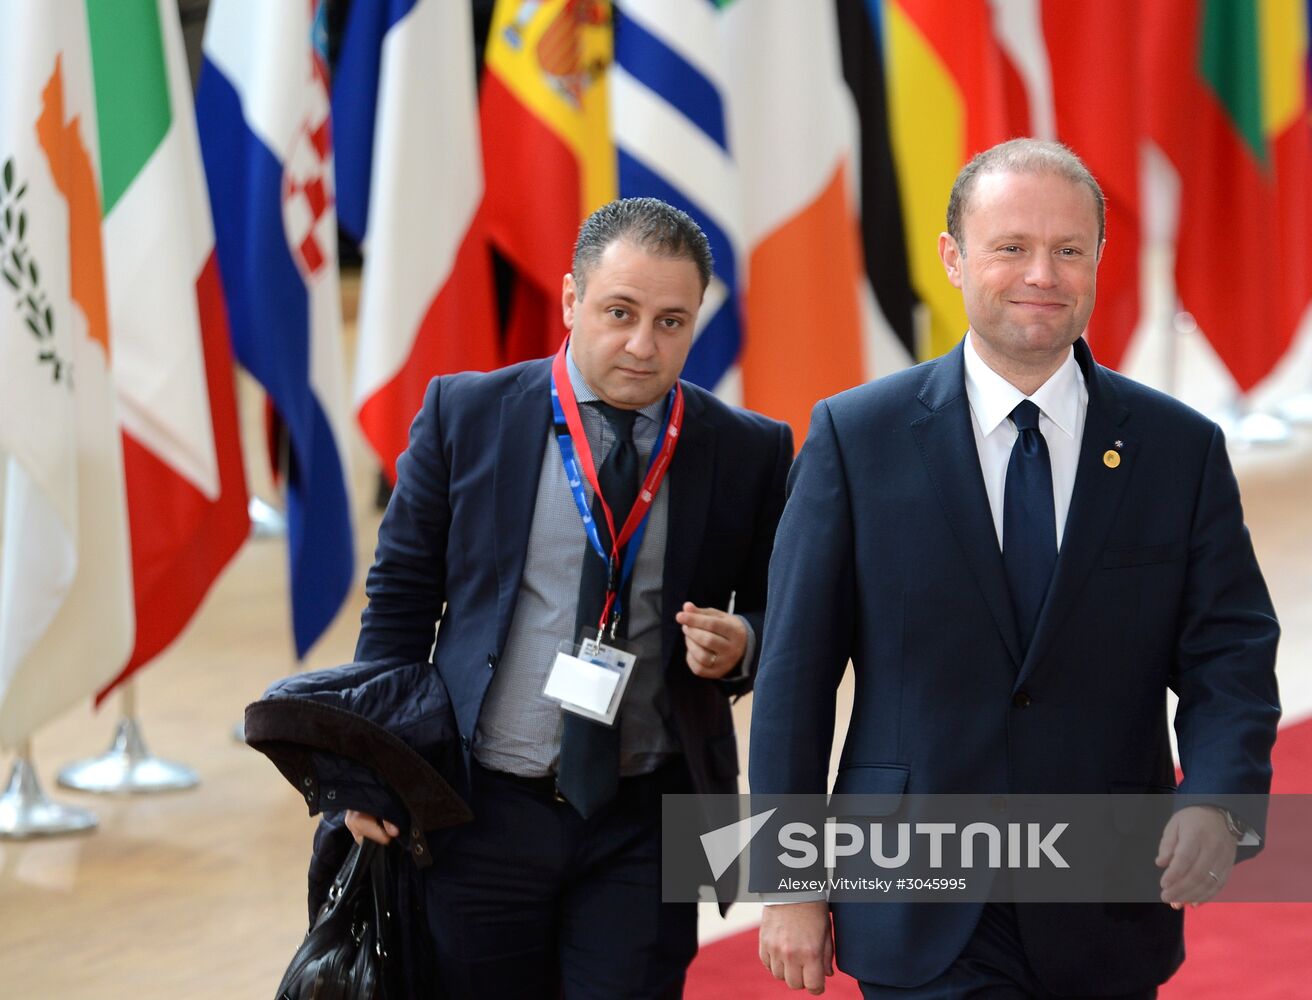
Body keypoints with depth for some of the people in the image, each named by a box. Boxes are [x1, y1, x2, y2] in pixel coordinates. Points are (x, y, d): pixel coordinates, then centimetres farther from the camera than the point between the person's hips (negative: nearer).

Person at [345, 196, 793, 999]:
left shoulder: (750, 452, -1)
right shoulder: (467, 415, -1)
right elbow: (403, 594, 4)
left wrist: (740, 645, -14)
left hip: (646, 822, 0)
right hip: (486, 811, 0)